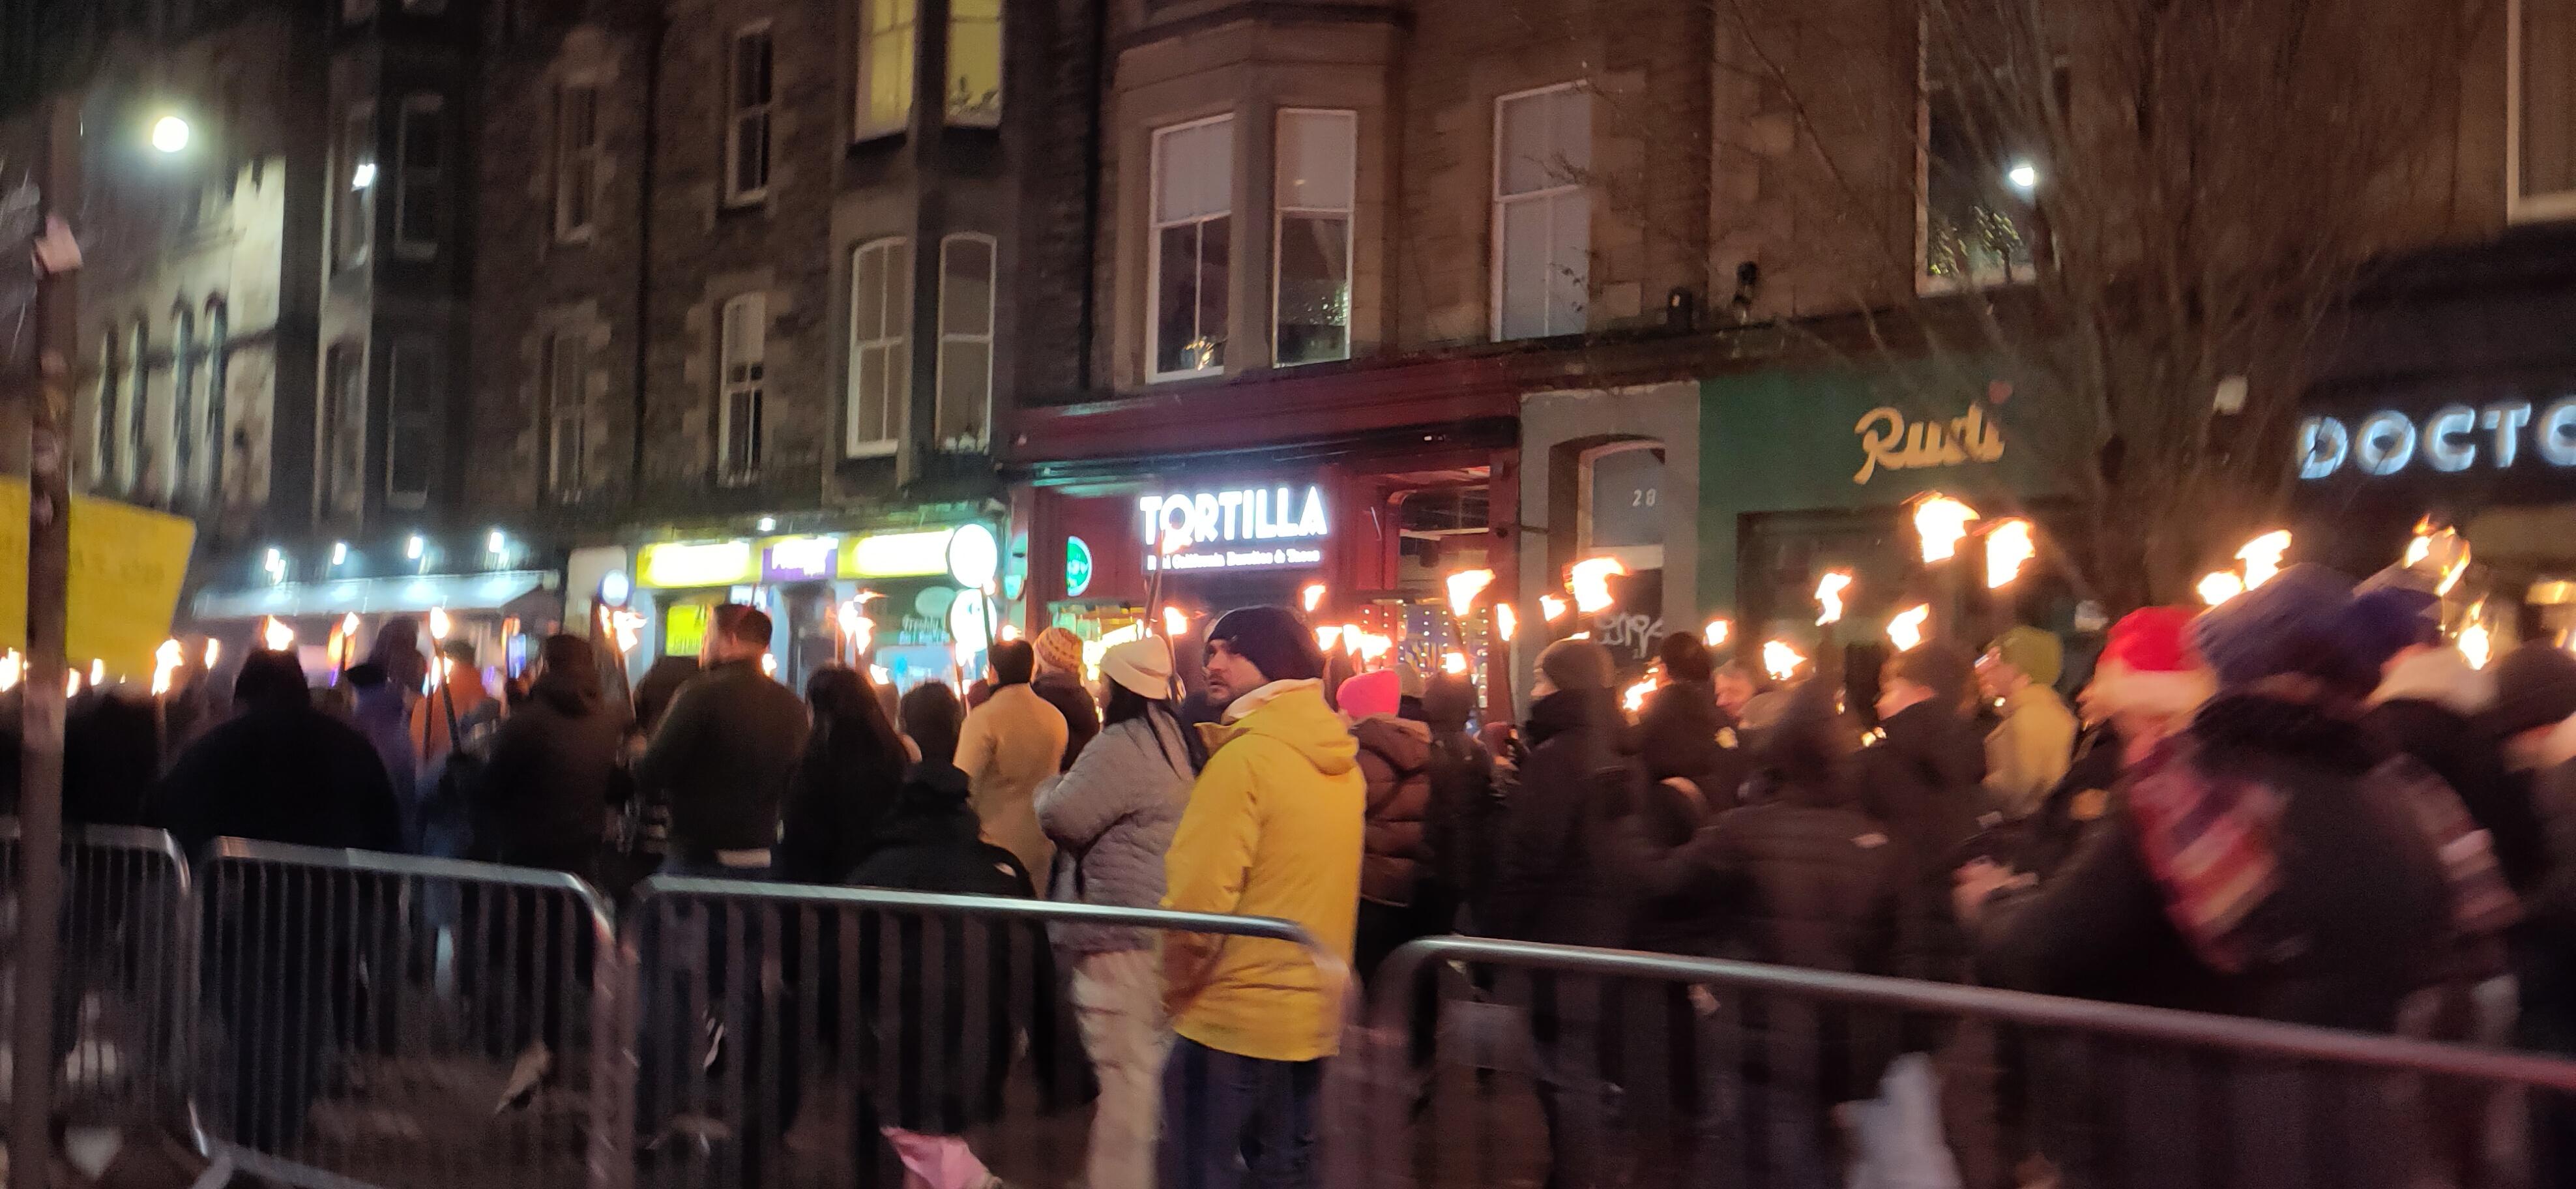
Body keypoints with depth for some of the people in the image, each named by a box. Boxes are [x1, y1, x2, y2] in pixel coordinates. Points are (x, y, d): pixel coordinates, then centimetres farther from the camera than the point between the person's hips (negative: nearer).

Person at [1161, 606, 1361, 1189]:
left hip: (1234, 1017, -8)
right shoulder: (1341, 758, 7)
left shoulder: (1246, 756, -18)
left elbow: (1198, 899, -19)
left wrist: (1179, 986, -8)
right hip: (1311, 1013, 8)